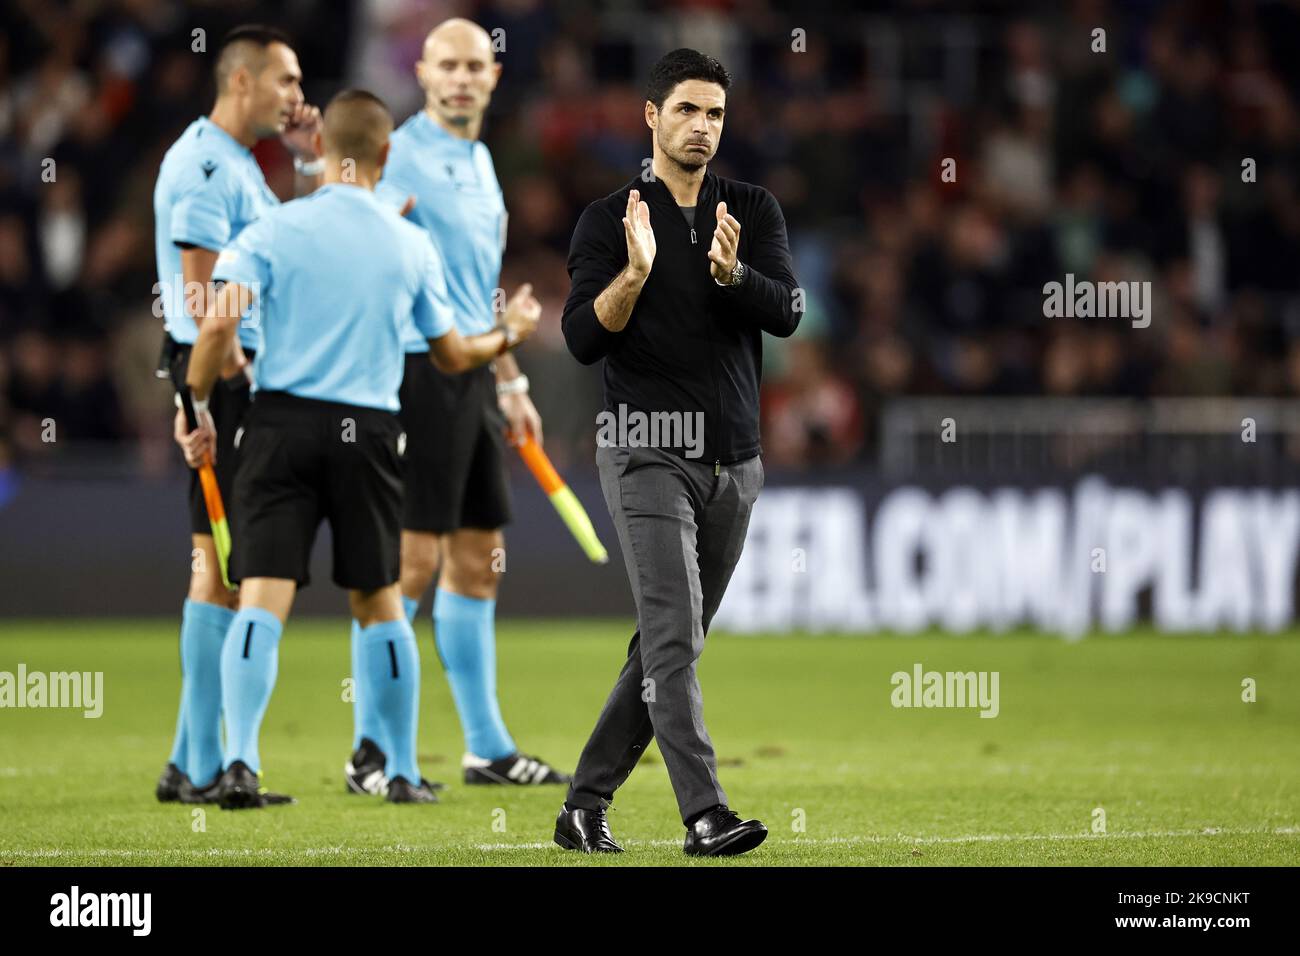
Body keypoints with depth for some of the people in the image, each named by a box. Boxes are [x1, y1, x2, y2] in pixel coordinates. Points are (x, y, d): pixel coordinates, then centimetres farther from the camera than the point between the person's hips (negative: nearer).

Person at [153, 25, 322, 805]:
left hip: (245, 375, 11)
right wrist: (234, 384, -22)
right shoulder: (203, 164, -13)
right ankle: (203, 769, -8)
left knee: (225, 564, 12)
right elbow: (201, 292, -19)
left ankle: (191, 762, 16)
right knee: (221, 565, -10)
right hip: (217, 370, -11)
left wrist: (309, 163, 16)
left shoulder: (239, 166, 18)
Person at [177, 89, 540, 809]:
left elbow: (218, 324, -13)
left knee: (262, 599, -7)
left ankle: (239, 761, -22)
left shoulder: (274, 230, -2)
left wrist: (199, 406, 1)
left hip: (282, 424, -1)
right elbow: (451, 356, 14)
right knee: (379, 603, 14)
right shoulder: (410, 244, 4)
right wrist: (510, 334, 34)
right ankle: (403, 772, 20)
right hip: (368, 432, 1)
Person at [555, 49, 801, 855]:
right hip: (649, 458, -4)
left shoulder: (755, 212, 8)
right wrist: (635, 271, -26)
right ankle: (705, 814, -24)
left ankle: (585, 807, 19)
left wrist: (732, 273, -28)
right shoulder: (609, 220, 0)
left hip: (734, 463, 5)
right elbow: (583, 338, -9)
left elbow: (786, 313, -7)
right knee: (674, 635, -17)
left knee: (670, 646, 9)